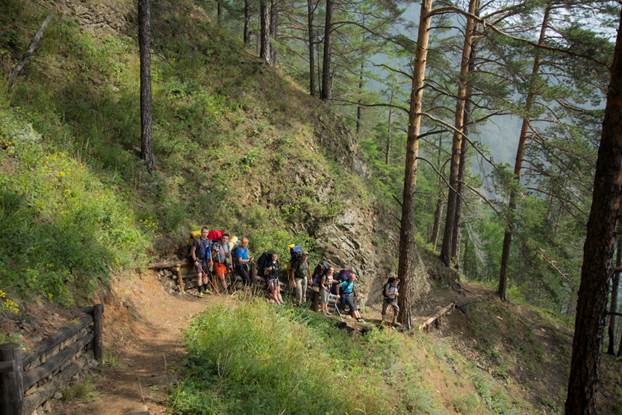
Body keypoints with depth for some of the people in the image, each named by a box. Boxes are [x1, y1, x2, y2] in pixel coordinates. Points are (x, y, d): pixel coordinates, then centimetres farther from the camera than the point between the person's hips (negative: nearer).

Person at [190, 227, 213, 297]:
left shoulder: (209, 241, 7)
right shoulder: (197, 241, -9)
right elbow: (193, 251, -8)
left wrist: (211, 260, 9)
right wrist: (195, 260, -13)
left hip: (206, 261, 5)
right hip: (199, 260, -5)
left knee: (205, 275, 13)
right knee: (199, 275, -11)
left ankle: (205, 289, 27)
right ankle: (200, 292, -8)